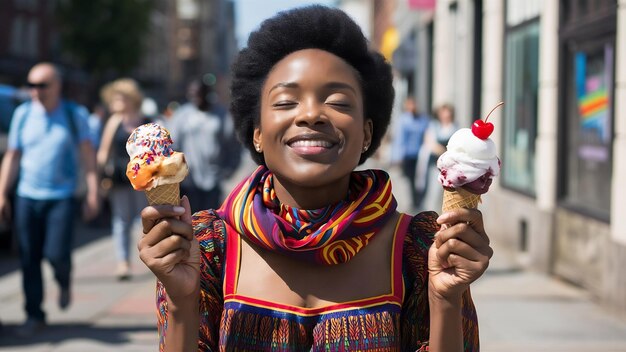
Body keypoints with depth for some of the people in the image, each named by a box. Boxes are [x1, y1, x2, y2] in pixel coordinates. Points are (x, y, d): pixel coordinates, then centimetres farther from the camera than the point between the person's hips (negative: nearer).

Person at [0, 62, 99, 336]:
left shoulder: (75, 115, 2)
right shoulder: (23, 114, 6)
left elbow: (87, 155, 2)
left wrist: (92, 193, -5)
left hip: (61, 197, -2)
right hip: (27, 197, 2)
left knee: (56, 254, -13)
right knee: (29, 259, 2)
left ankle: (64, 283, 22)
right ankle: (34, 316, 13)